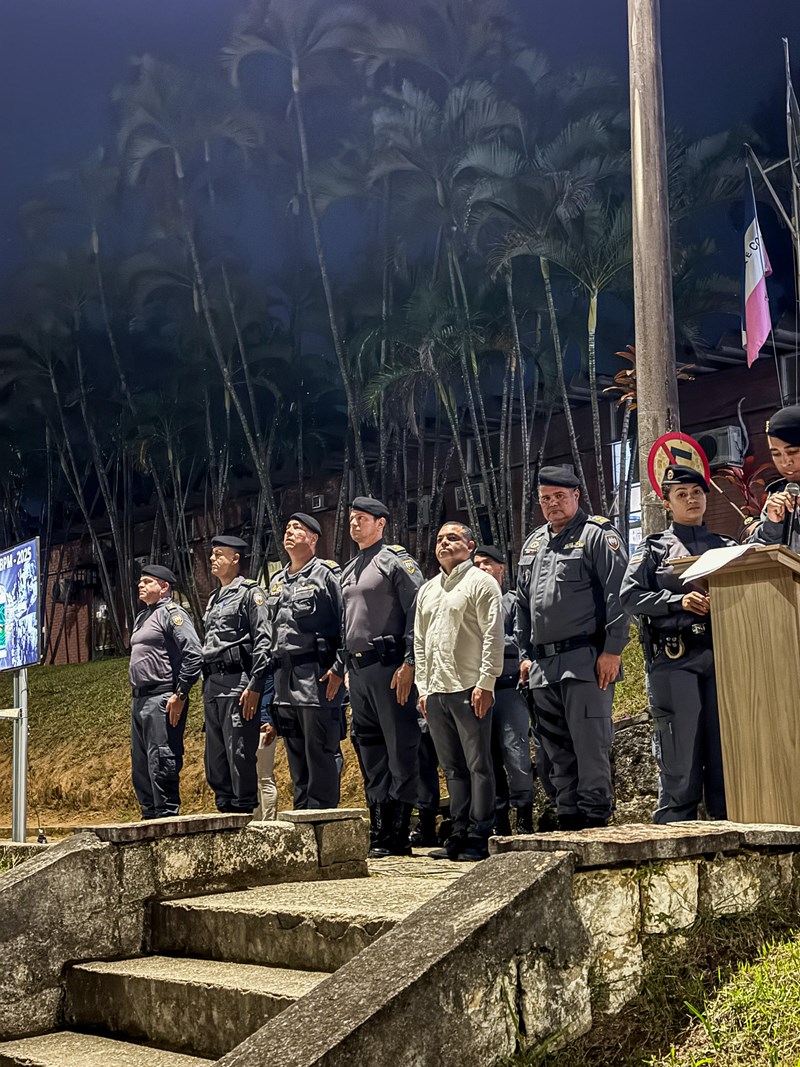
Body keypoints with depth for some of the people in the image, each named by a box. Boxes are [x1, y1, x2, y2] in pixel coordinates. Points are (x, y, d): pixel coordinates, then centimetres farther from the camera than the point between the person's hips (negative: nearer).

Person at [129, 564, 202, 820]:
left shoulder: (172, 613, -7)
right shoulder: (142, 617, 21)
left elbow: (193, 654, -17)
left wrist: (180, 694, -18)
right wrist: (136, 695, 19)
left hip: (162, 699, -10)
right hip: (139, 700, 10)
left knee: (161, 762, -11)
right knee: (140, 765, 12)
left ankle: (167, 816, -7)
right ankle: (150, 816, 19)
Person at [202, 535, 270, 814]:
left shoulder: (250, 592, -4)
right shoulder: (214, 598, 22)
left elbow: (264, 641, -12)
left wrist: (255, 686, -19)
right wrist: (207, 685, 18)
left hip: (237, 682, -9)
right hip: (212, 684, 9)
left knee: (240, 753, -9)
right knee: (215, 756, 10)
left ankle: (245, 811, -5)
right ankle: (225, 810, 17)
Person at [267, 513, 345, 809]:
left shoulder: (327, 574, -2)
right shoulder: (277, 581, 20)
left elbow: (346, 624, -8)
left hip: (316, 673, -8)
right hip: (284, 674, 8)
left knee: (319, 749, -5)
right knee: (294, 751, 11)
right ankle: (301, 812, 19)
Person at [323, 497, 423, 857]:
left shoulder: (396, 560, -4)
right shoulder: (349, 571, 21)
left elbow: (417, 612, -12)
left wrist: (408, 663, -19)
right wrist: (338, 668, 22)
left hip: (388, 666, -9)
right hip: (357, 670, 9)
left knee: (400, 749, -5)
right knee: (369, 750, 11)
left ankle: (398, 836, -3)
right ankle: (379, 832, 17)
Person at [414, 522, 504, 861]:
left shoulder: (480, 582, 0)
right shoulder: (427, 590, 20)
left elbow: (493, 635, -7)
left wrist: (485, 683, -13)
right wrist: (423, 687, 14)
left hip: (469, 690, -6)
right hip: (436, 692, 7)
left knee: (478, 766, -3)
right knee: (453, 768, 10)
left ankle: (479, 839, -1)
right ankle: (459, 835, 15)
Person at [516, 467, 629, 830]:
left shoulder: (598, 535, -1)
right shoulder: (533, 544, 21)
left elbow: (617, 594, -9)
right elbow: (523, 605, 25)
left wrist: (612, 650, -15)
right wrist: (526, 654, 17)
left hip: (586, 662, -7)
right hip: (543, 666, 7)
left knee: (590, 745, -8)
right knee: (557, 750, 10)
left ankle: (595, 817, -2)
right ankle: (569, 821, 17)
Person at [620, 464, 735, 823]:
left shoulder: (727, 547, 19)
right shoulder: (653, 548, 11)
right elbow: (629, 595, 0)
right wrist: (679, 601, -11)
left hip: (721, 655, 3)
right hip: (673, 658, -3)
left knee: (725, 744, 2)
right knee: (679, 748, -4)